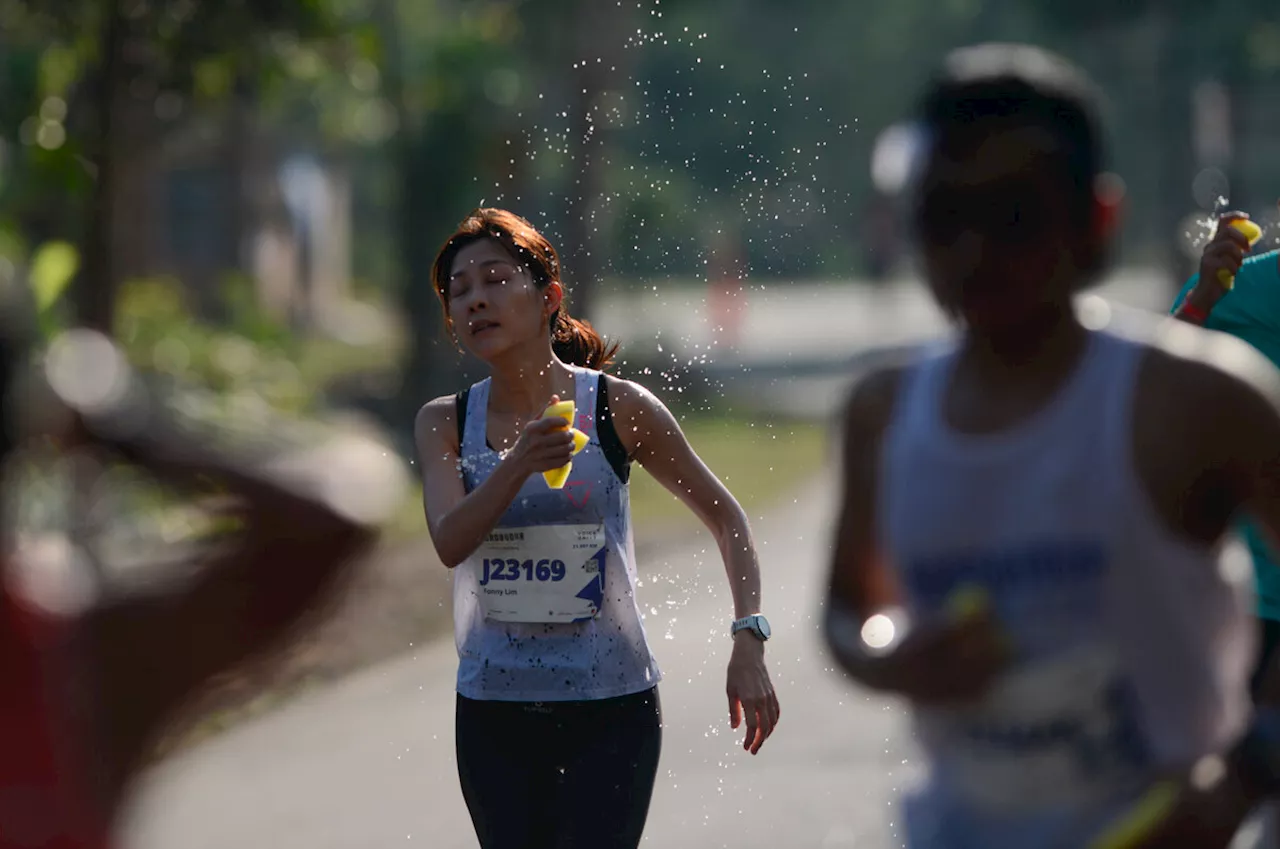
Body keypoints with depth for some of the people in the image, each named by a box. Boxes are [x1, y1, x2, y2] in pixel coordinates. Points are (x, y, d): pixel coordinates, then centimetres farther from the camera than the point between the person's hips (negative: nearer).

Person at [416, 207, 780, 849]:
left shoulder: (619, 409, -4)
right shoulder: (445, 423, 2)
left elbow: (725, 517, 6)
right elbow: (450, 542, -15)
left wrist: (748, 640, -5)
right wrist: (519, 465, -32)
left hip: (612, 705, -3)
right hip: (493, 711, 3)